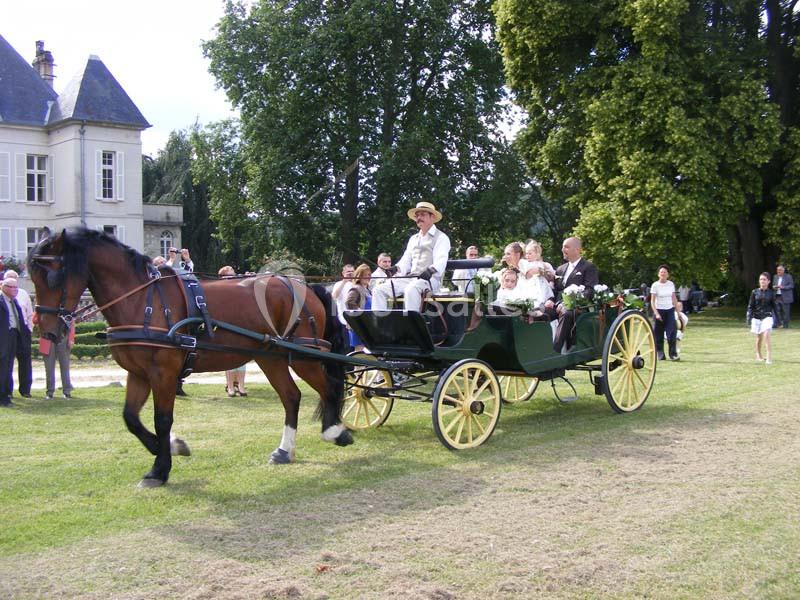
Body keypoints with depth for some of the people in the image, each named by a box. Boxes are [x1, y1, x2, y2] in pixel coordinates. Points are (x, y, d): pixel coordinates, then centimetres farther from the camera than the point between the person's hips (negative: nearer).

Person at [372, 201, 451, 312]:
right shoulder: (413, 238, 26)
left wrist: (431, 270, -33)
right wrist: (396, 268, -3)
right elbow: (406, 260, 21)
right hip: (410, 278, 7)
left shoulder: (441, 237, 4)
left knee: (411, 290, -40)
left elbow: (441, 261, -11)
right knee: (379, 290, -10)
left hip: (430, 278, -7)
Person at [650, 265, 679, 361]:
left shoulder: (671, 284, 5)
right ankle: (660, 354, 12)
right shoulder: (655, 285, -5)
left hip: (670, 310, 2)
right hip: (659, 311, -2)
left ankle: (673, 354, -6)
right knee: (659, 334, 2)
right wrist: (656, 313, -15)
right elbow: (652, 301, -6)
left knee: (672, 332, -8)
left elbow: (674, 299, 11)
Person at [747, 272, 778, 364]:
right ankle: (758, 354, 32)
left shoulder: (771, 293, 3)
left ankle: (769, 357, -17)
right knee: (759, 337, 10)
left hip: (767, 316, -1)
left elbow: (774, 305, 10)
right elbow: (750, 306, 5)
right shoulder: (755, 292, 3)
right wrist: (749, 316, -1)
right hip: (756, 317, 1)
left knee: (766, 334, -19)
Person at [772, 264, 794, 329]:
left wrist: (783, 287, -21)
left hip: (785, 297, -5)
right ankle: (778, 323, 7)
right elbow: (773, 285, 21)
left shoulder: (788, 277, -3)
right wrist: (774, 287, -4)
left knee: (786, 312, -1)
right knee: (777, 311, 0)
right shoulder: (775, 277, 13)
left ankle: (785, 325, 6)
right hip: (777, 297, 5)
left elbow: (791, 285, -8)